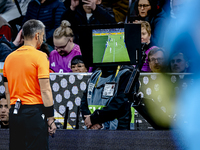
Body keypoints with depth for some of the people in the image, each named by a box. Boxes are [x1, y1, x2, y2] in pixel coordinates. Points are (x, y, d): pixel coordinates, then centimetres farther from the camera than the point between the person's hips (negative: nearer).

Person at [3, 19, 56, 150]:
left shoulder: (9, 57, 11)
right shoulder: (40, 56, -8)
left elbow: (7, 91, 15)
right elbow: (45, 90, -12)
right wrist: (50, 119, -8)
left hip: (14, 113, 6)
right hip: (34, 112, -6)